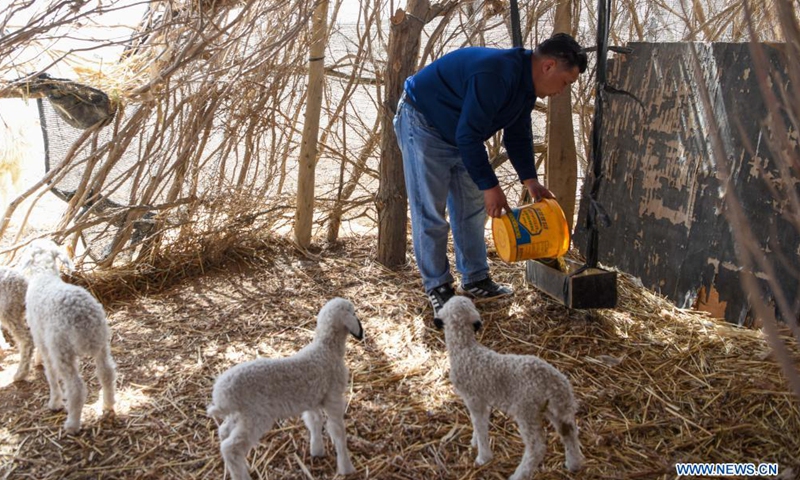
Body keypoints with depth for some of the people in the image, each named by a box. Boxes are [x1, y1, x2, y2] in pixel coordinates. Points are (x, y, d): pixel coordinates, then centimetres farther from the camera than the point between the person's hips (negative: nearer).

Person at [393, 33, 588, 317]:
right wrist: (490, 186, -29)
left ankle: (475, 280, 20)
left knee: (472, 208, 10)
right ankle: (437, 287, 4)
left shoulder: (526, 84, -1)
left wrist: (531, 181, 1)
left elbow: (518, 136, 10)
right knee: (430, 213, -7)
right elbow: (469, 136, -33)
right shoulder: (496, 73, -33)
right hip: (422, 124, -10)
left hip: (459, 133, 10)